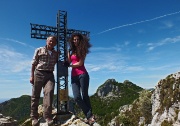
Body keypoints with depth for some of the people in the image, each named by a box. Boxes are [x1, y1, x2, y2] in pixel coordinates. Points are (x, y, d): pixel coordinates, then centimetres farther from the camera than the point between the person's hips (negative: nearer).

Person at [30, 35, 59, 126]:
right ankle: (34, 117, 14)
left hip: (50, 75, 1)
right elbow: (34, 64, 5)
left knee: (49, 92, -19)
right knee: (35, 95, 2)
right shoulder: (39, 50, 8)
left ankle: (47, 116, -15)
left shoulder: (56, 53, 14)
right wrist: (32, 76, -2)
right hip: (38, 73, -1)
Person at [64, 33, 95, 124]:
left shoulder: (82, 50, 3)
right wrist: (68, 51, 5)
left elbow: (80, 63, -7)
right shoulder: (72, 51, 18)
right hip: (74, 76, 4)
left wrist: (69, 65, 2)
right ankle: (89, 115, -1)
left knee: (84, 95, -2)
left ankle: (89, 116, 7)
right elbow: (69, 61, 7)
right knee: (76, 97, -8)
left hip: (82, 75, -4)